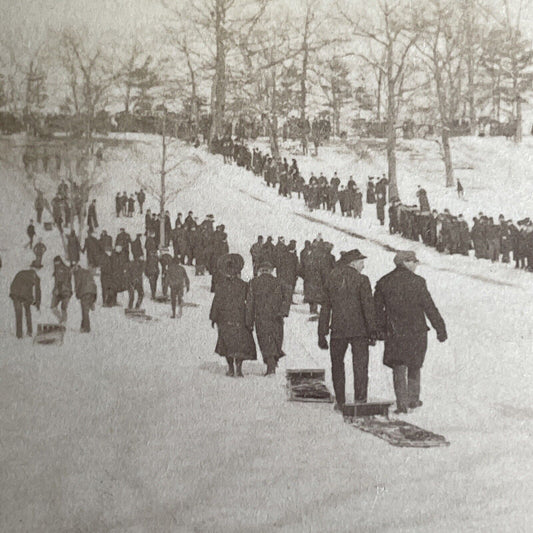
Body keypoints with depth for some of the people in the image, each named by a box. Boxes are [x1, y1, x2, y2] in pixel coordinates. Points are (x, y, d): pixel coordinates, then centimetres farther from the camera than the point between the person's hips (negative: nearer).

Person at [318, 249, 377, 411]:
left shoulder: (330, 280, 6)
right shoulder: (361, 280, -6)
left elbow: (325, 308, 8)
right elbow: (368, 307, -10)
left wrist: (322, 334, 11)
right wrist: (372, 331, -6)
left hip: (337, 331, 3)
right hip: (359, 330, -3)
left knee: (337, 366, 14)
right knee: (360, 365, 5)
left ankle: (340, 402, 15)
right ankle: (360, 399, 0)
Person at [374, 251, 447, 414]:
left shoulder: (383, 283, 1)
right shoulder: (417, 282, -9)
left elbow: (377, 309, 6)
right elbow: (430, 307, -9)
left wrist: (380, 331, 15)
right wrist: (440, 329, -3)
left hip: (394, 333, 1)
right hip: (416, 332, -1)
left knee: (398, 368, 7)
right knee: (414, 366, 17)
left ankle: (402, 403, 2)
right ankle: (413, 399, 24)